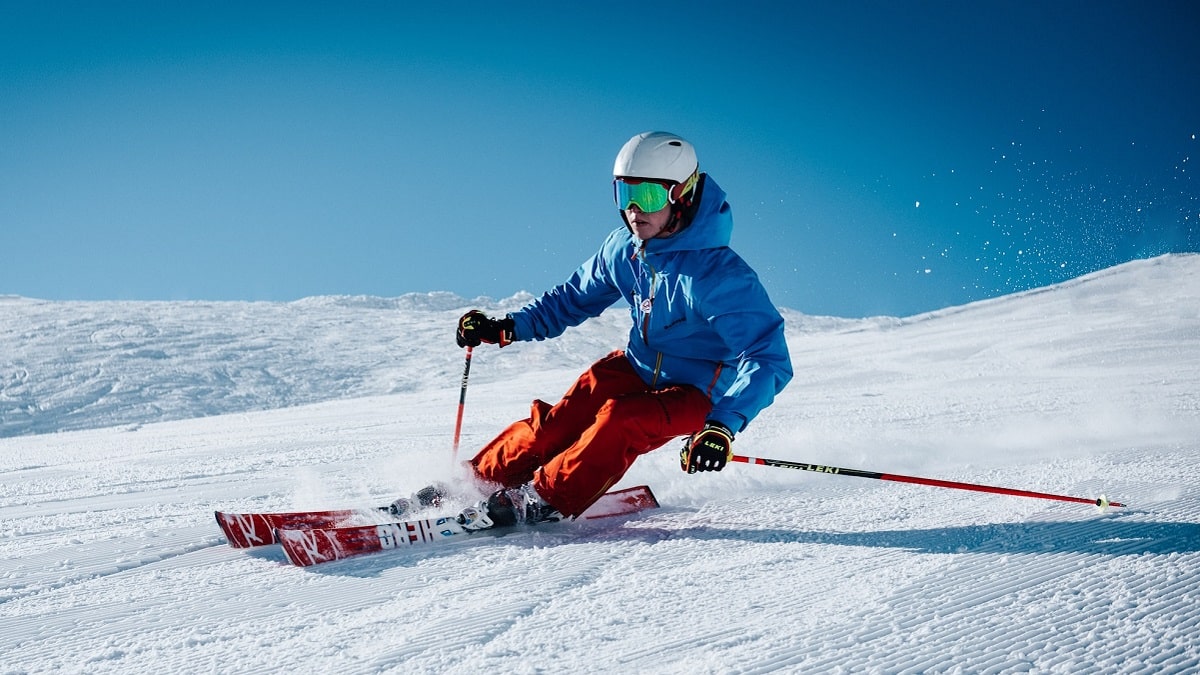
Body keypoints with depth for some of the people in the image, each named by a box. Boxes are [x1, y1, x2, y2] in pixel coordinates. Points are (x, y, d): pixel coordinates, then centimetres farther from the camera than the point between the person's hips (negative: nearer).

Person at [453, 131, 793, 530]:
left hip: (696, 392, -6)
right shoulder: (623, 248, -9)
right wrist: (509, 327, 0)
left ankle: (542, 500, -21)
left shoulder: (718, 274, -29)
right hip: (638, 367, 6)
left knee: (620, 422, -31)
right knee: (559, 423, -14)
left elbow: (767, 359, -34)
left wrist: (724, 425, -48)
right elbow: (575, 297, 11)